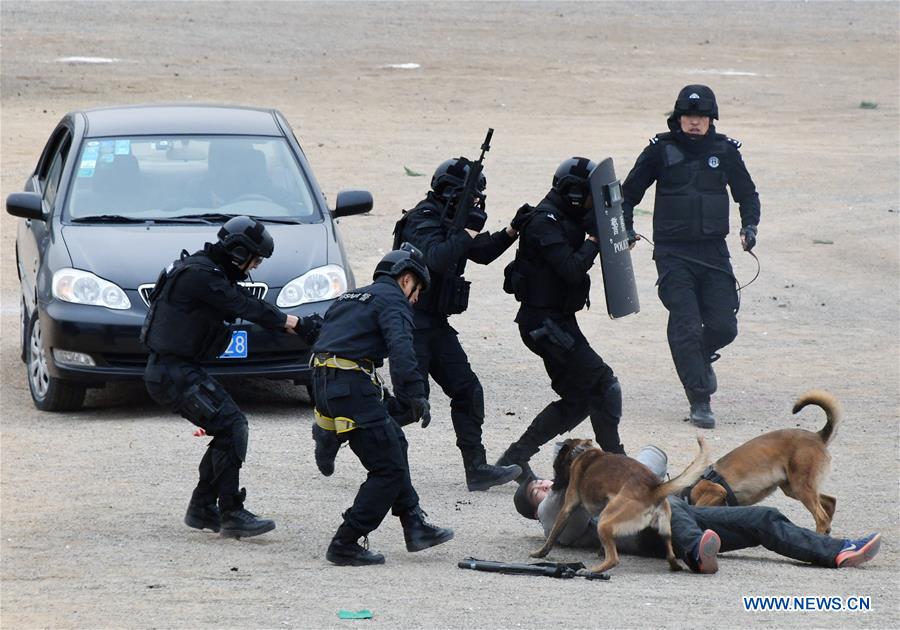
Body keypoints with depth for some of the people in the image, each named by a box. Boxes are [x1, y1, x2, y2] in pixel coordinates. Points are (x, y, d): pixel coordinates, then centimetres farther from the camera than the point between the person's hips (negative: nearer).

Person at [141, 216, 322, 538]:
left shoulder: (209, 270, 14)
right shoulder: (200, 274, -18)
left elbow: (248, 306, 13)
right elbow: (247, 308, -18)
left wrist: (297, 325, 4)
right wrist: (298, 324, -8)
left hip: (179, 369, 10)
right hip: (173, 372, -10)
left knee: (230, 429, 11)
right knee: (231, 426, -14)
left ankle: (202, 509, 17)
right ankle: (231, 514, -12)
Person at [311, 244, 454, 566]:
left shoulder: (350, 298, 27)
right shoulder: (392, 299, 0)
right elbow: (400, 347, -19)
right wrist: (416, 395, -26)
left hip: (323, 382, 9)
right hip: (352, 385, -9)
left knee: (394, 443, 21)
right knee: (389, 469, -2)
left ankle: (414, 526, 21)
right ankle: (345, 545, -2)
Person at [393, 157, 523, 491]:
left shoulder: (448, 221, 13)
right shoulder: (423, 221, -15)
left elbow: (482, 254, 24)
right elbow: (437, 257, -33)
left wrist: (511, 232, 10)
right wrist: (467, 233, -26)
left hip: (436, 325, 10)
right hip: (414, 323, -9)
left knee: (468, 391, 4)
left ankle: (477, 468, 5)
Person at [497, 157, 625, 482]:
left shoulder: (564, 220, 13)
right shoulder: (545, 223, -18)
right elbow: (572, 269, -27)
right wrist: (595, 235, -17)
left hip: (558, 320, 10)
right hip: (546, 322, -10)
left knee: (577, 400, 12)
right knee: (603, 385, -10)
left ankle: (514, 458, 14)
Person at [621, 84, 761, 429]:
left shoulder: (725, 150, 4)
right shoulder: (661, 149, -1)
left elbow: (747, 193, 16)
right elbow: (629, 192, 8)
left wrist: (749, 226, -1)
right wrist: (626, 229, -6)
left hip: (714, 252, 2)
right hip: (673, 254, -2)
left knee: (724, 327, -2)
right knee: (686, 325, -12)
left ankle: (701, 356, 33)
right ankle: (699, 401, -5)